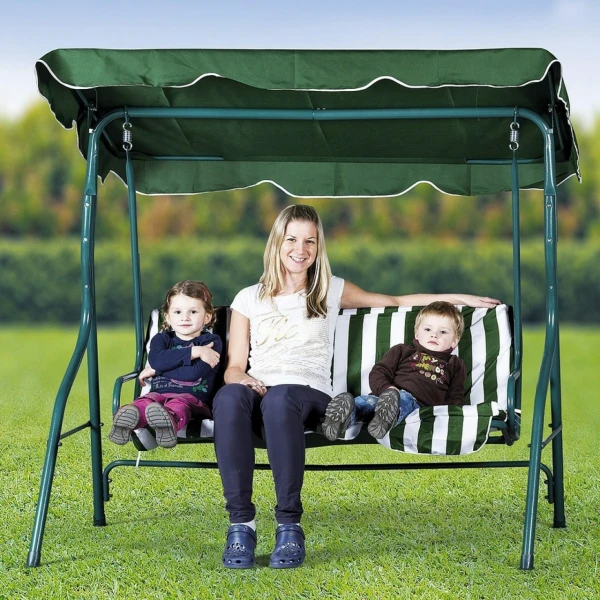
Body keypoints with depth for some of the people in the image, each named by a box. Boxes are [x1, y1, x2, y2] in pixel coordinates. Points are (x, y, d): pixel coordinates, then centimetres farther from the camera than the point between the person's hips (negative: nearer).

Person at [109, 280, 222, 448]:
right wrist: (194, 351, -9)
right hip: (159, 393, 3)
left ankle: (170, 421, -75)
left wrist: (157, 371, 0)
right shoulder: (162, 339, 21)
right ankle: (128, 418, -68)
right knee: (144, 403, -33)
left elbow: (194, 372, -8)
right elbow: (156, 359, -5)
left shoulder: (211, 342, 11)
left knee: (178, 405, -39)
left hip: (191, 397, -3)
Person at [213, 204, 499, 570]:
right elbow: (234, 366, 15)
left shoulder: (331, 291, 22)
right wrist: (240, 379, -10)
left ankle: (289, 525, -38)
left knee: (279, 399, -41)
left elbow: (395, 301, 31)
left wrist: (461, 298, 27)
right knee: (228, 397, -39)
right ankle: (241, 523, -37)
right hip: (259, 391, 1)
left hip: (310, 394, -1)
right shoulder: (249, 299, 21)